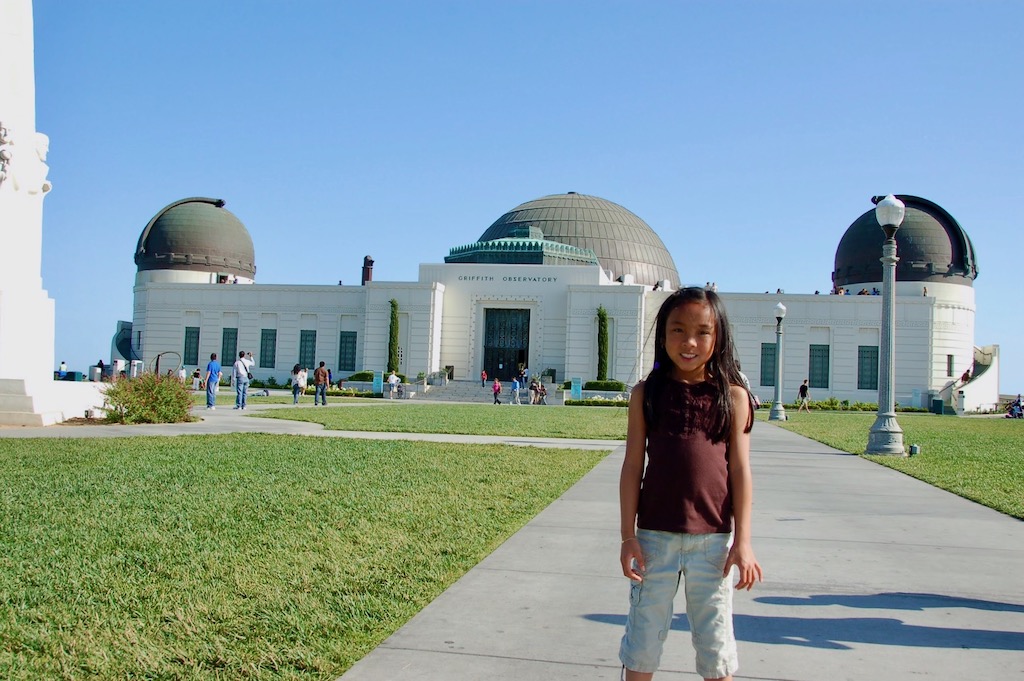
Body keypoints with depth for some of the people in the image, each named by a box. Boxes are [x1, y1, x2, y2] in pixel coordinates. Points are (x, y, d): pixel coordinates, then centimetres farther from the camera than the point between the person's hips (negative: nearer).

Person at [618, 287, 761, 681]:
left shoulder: (733, 396, 0)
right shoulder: (647, 394, 1)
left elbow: (740, 470, 0)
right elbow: (633, 466, 1)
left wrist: (742, 541, -3)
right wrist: (628, 535, -2)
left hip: (714, 538, 0)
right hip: (655, 536, 1)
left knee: (715, 640, 11)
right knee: (643, 637, 10)